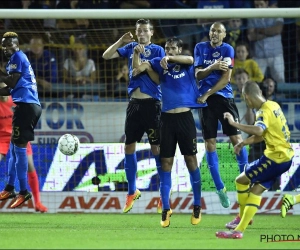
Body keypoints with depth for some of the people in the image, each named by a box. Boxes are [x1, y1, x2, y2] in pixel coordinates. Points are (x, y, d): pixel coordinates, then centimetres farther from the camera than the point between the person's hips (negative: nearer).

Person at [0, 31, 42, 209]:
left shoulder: (17, 57, -6)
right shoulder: (19, 58, 23)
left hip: (26, 105, -10)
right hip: (29, 105, 10)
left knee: (19, 147, -10)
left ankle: (24, 191, -12)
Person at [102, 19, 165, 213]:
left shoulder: (157, 50, -2)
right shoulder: (131, 48, 10)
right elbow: (106, 56, 6)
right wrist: (121, 41, -5)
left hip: (152, 104, -5)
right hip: (134, 103, 5)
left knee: (157, 148, -5)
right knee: (129, 147, 8)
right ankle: (132, 191, 21)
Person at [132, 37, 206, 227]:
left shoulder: (187, 64, 2)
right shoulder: (160, 64, 8)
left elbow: (189, 59, -21)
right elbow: (138, 68, 1)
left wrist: (170, 58, -37)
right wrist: (136, 54, -19)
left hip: (185, 117, -2)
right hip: (167, 118, 2)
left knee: (191, 161, 1)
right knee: (166, 163, 1)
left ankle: (197, 207, 13)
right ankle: (166, 209, 5)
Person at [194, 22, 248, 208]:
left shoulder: (227, 50, -1)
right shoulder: (200, 48, 7)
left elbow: (226, 78, -8)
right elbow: (198, 74, 1)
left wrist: (207, 95, -11)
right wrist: (212, 67, -18)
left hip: (224, 98, -2)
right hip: (206, 100, 2)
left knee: (237, 138, -8)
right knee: (210, 144, 1)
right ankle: (220, 188, 8)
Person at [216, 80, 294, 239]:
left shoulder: (265, 111, -18)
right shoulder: (273, 105, 11)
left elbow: (259, 131, -40)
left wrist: (234, 124, -33)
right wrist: (244, 143, 13)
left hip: (275, 158, -9)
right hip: (285, 156, 9)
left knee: (241, 180, 3)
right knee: (257, 189, 10)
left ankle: (241, 222, 16)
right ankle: (239, 229, 9)